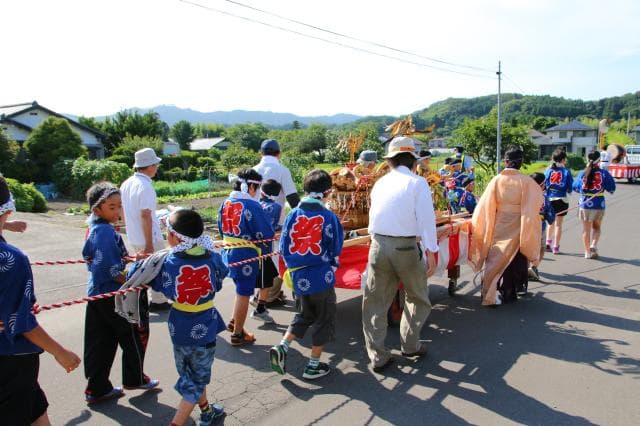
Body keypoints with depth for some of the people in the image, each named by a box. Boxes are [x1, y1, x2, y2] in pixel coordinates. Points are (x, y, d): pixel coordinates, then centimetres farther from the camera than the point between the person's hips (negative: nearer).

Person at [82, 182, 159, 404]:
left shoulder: (94, 229, 8)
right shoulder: (106, 231, -21)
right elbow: (114, 271, -24)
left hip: (97, 294, 9)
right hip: (114, 295, -9)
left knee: (101, 343, 15)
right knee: (135, 335, 10)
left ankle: (97, 388, 24)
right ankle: (135, 378, 25)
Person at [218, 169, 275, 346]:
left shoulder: (225, 203, 4)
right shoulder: (252, 205, -19)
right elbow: (267, 234, -17)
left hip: (227, 251, 7)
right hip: (246, 255, -7)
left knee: (241, 289, 26)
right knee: (243, 294, 7)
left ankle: (234, 322, 32)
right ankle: (237, 334, 19)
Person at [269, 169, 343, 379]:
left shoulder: (293, 215, -3)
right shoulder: (329, 217, -12)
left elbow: (283, 247, 1)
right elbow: (336, 249, -4)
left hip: (298, 277, 4)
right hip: (322, 278, -4)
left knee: (303, 315, 24)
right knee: (323, 319, 14)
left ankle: (281, 347, 10)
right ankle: (314, 365, 21)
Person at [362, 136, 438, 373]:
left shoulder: (380, 183, 13)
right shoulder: (417, 183, -2)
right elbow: (426, 218, -12)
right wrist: (430, 251, -11)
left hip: (378, 245, 4)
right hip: (406, 247, -3)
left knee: (376, 302, 11)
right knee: (417, 298, 20)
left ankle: (378, 357, 14)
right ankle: (410, 345, 29)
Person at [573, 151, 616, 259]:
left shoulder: (582, 173, -2)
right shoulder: (604, 173, -7)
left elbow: (575, 187, 6)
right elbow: (611, 189, -6)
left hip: (585, 203, 1)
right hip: (599, 204, -1)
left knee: (586, 229, 10)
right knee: (597, 227, 19)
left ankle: (587, 252, 15)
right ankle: (593, 245, -1)